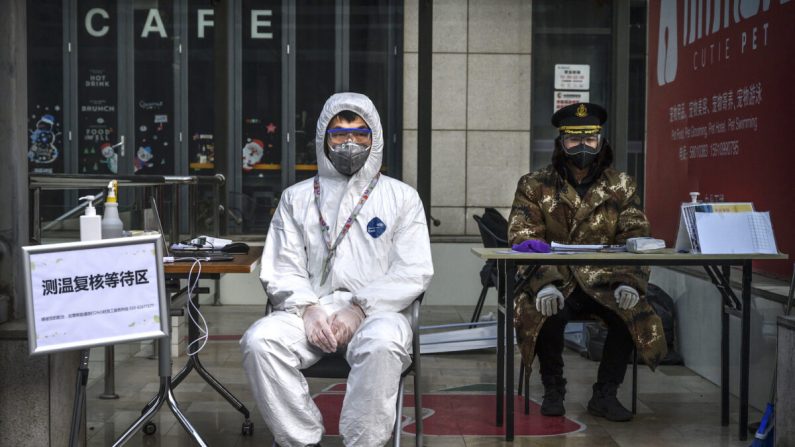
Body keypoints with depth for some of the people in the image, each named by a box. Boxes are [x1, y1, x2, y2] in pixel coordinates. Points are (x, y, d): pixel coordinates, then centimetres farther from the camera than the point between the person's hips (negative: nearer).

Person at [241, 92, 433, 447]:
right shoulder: (297, 197, 17)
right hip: (311, 310, 2)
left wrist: (360, 308, -13)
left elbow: (414, 271, 0)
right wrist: (307, 308, -12)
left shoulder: (401, 197, 12)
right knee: (259, 340, -28)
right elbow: (281, 268, 8)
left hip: (376, 312, -2)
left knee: (382, 345, -37)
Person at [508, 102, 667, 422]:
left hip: (604, 281, 2)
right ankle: (553, 391, -5)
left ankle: (605, 395, -4)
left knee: (634, 314, -25)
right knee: (546, 314, -32)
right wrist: (544, 285, -25)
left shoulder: (621, 187, 9)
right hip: (555, 282, -2)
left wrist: (629, 282, -18)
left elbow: (634, 240, 1)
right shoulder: (534, 186, 2)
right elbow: (523, 240, -8)